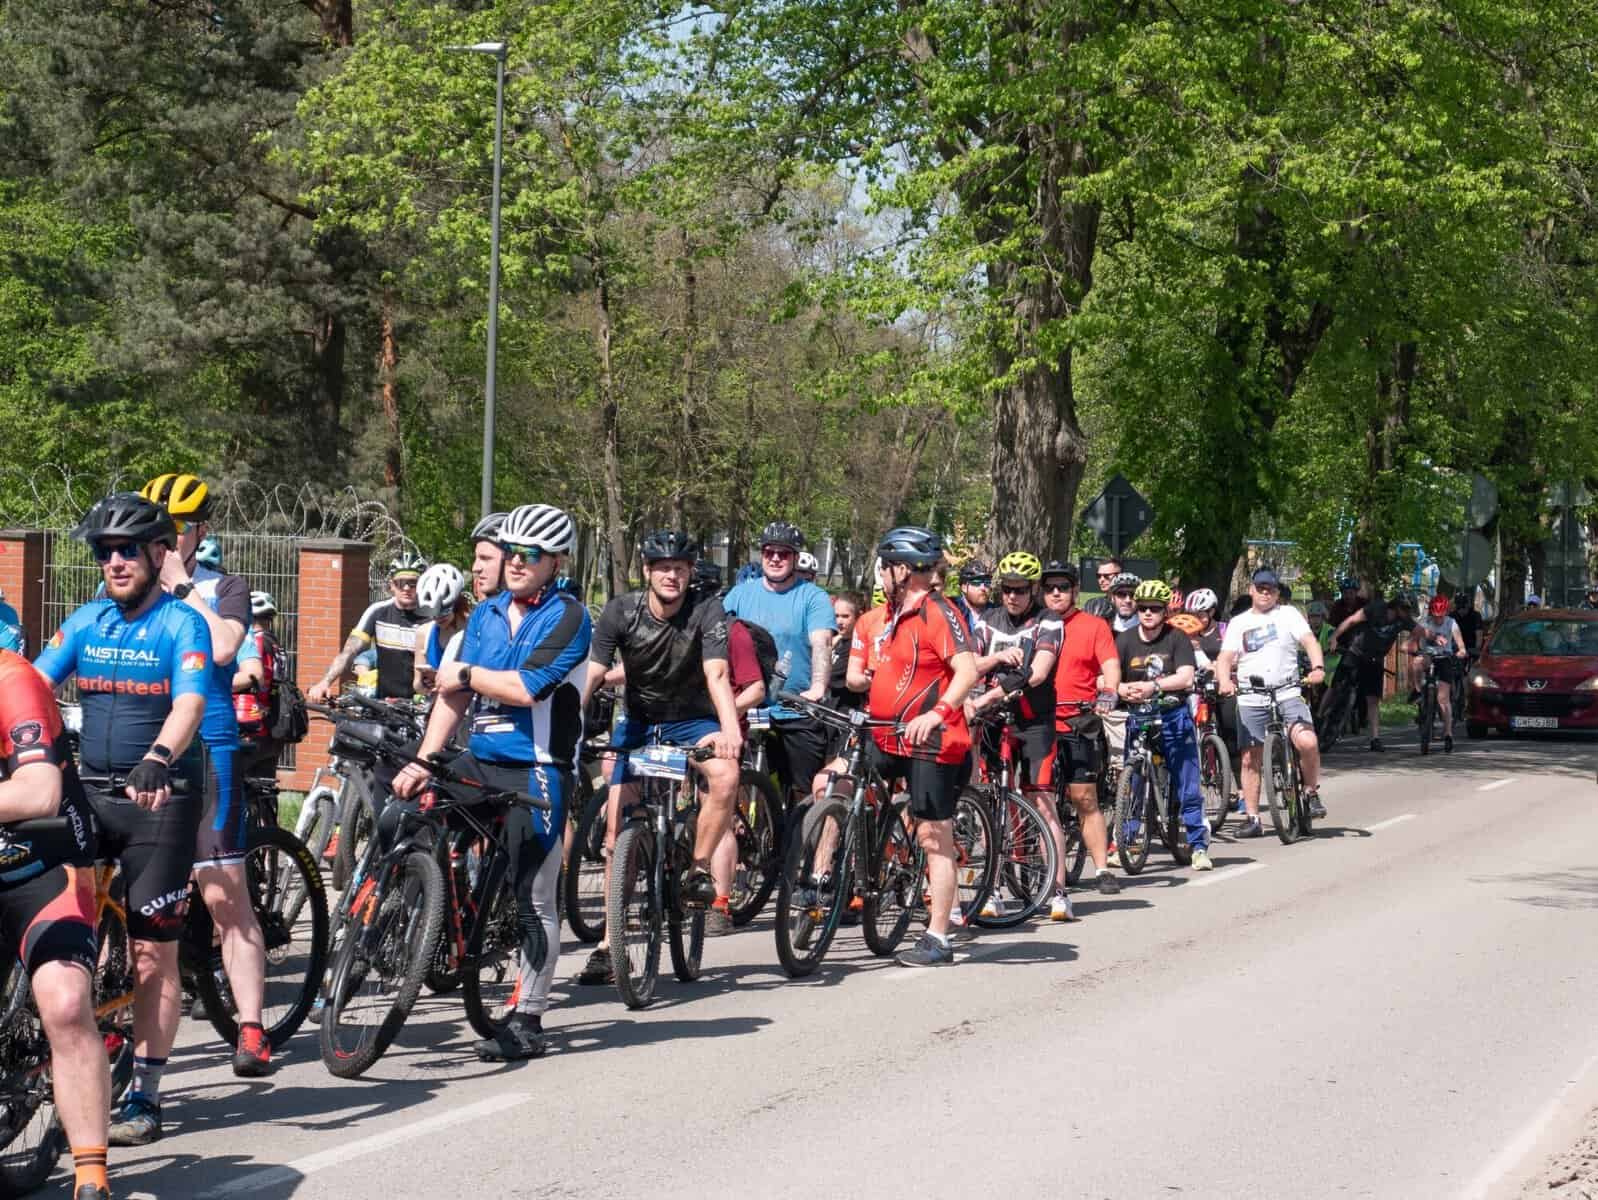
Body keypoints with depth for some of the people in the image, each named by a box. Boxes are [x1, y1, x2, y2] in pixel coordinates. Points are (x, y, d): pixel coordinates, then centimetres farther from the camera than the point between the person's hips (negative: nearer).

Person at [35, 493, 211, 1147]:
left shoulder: (182, 624, -7)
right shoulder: (87, 621, 8)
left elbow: (189, 704, -22)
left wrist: (156, 761, -40)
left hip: (160, 798, -4)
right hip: (90, 792, 4)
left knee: (153, 955, 0)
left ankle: (144, 1098, 7)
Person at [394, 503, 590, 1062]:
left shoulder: (568, 617, -6)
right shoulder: (486, 614, 13)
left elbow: (526, 687, -18)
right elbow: (454, 695, 10)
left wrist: (466, 673, -4)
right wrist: (423, 760, 0)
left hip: (537, 771, -6)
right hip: (481, 765, 6)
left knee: (532, 900, -2)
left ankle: (527, 1022, 2)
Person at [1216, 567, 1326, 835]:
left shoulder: (1288, 614, 8)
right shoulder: (1239, 623, 13)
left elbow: (1310, 642, -4)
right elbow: (1225, 659, 4)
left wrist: (1317, 667, -24)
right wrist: (1225, 681, -18)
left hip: (1287, 695, -2)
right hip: (1250, 700, 2)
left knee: (1307, 742, -23)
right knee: (1250, 760, 2)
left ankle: (1311, 793, -1)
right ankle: (1252, 818, 10)